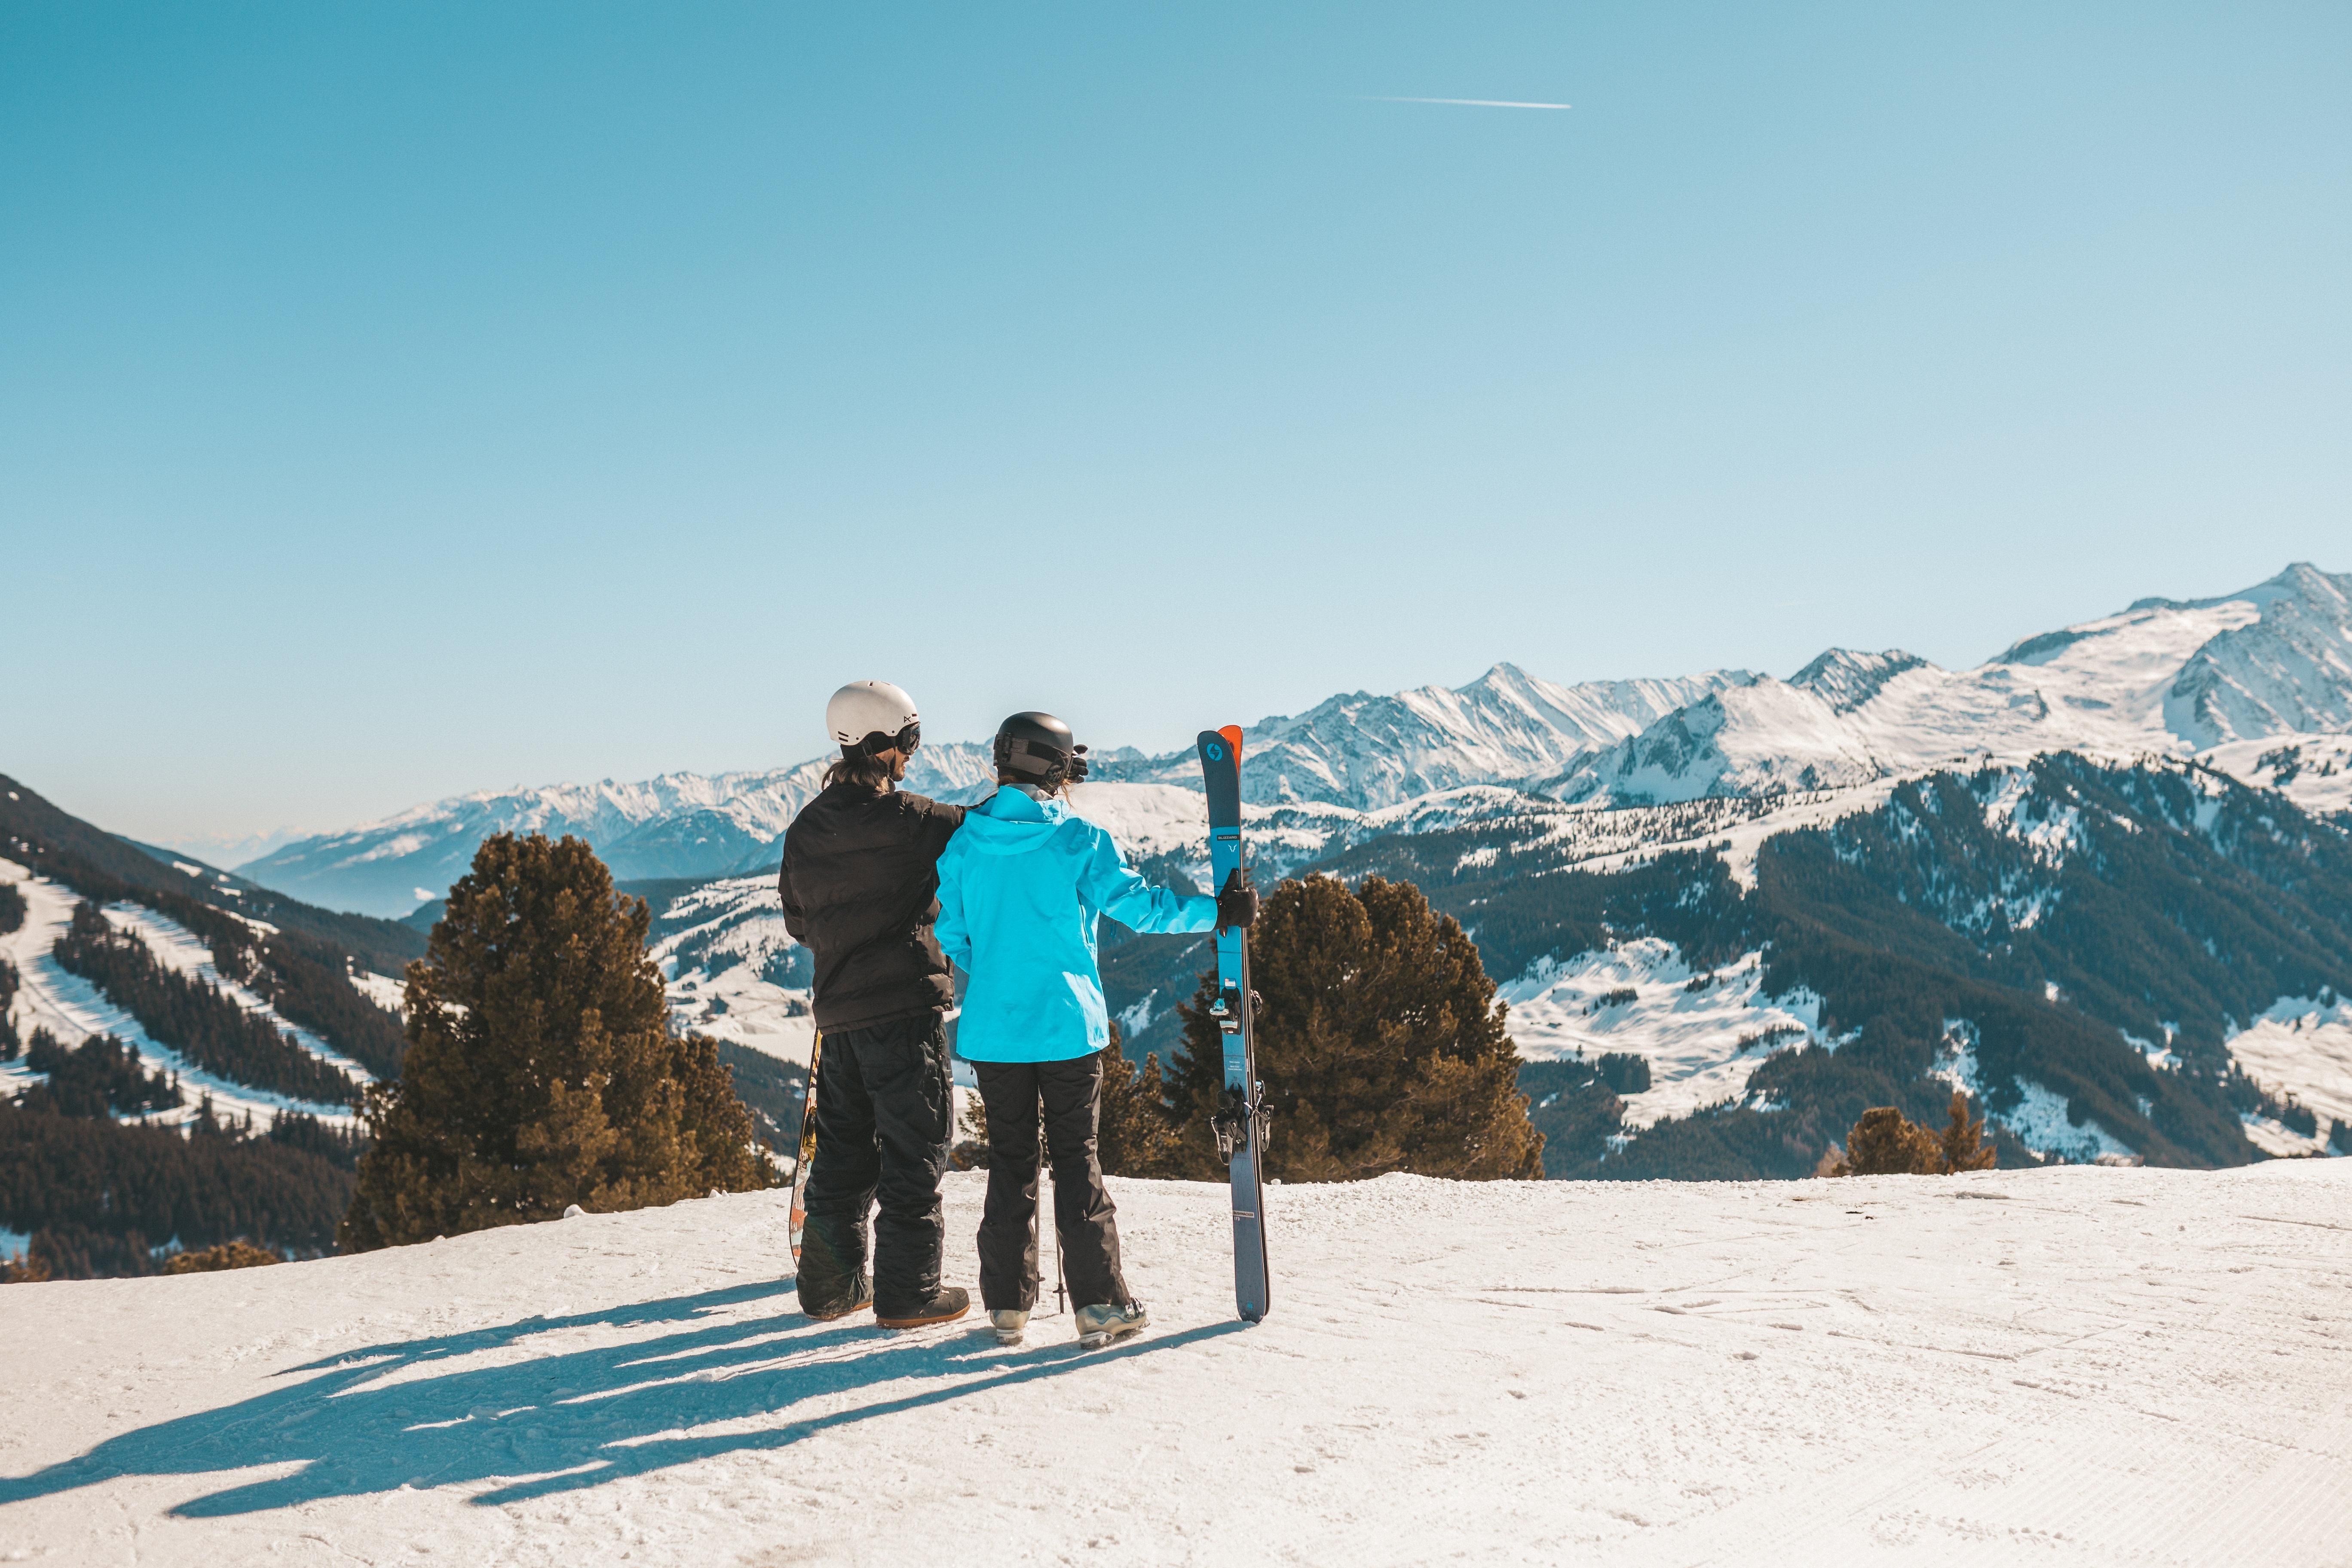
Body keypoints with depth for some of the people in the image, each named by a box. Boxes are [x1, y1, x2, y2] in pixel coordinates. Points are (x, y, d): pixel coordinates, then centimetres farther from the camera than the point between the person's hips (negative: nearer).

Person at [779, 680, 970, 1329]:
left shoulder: (804, 829, 8)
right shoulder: (903, 820, -14)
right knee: (914, 1151, 2)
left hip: (837, 1012, 7)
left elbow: (797, 922, 16)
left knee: (842, 1152, 15)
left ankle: (829, 1284, 20)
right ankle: (907, 1291, 6)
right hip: (905, 1007, -7)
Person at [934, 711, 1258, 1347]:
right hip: (1066, 1026, -3)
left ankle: (1008, 1303, 14)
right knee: (1076, 1158, 5)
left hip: (992, 1029, 3)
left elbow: (952, 936, 10)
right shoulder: (1078, 841, -8)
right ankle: (1098, 1302, 5)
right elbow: (1139, 905, -9)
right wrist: (1220, 911, 0)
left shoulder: (964, 843, 3)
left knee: (1010, 1158, 12)